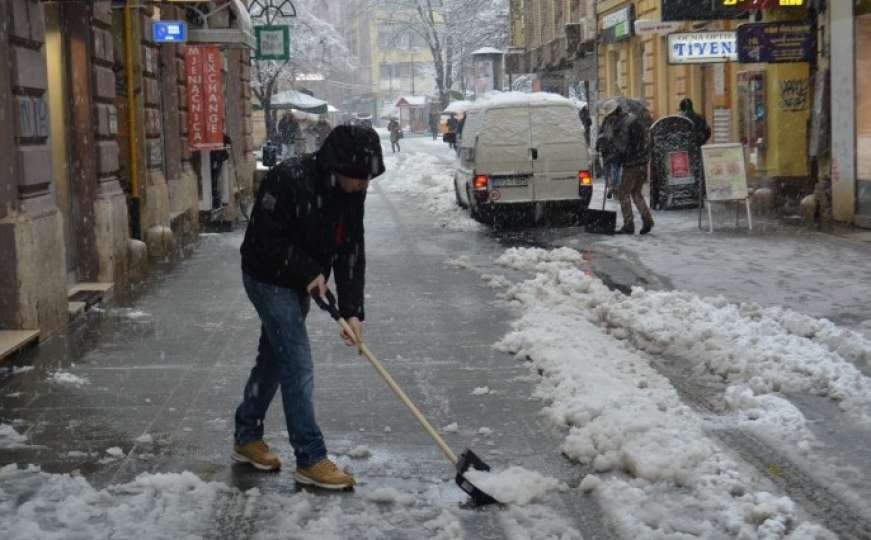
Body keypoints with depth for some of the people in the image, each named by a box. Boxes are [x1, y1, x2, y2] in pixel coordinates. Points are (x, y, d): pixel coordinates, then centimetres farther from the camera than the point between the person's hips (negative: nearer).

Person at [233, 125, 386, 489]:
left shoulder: (351, 193, -7)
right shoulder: (288, 180, -29)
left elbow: (352, 252, -7)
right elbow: (267, 240, -24)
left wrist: (352, 311, -14)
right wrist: (310, 272, -21)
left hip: (301, 284, 8)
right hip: (269, 279, -8)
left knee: (273, 358, 17)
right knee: (298, 366, -10)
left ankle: (247, 438, 32)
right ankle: (310, 460, -5)